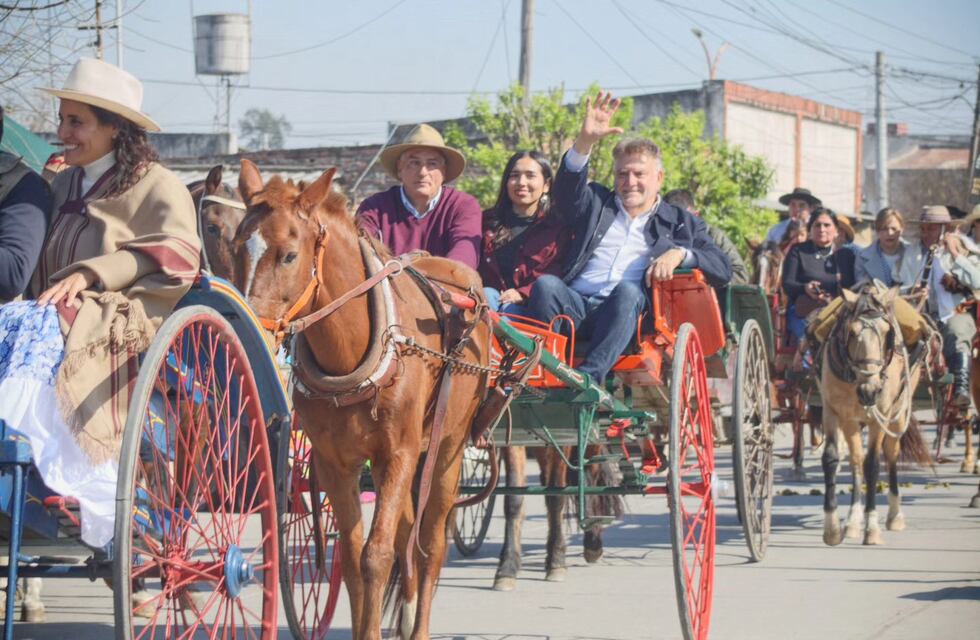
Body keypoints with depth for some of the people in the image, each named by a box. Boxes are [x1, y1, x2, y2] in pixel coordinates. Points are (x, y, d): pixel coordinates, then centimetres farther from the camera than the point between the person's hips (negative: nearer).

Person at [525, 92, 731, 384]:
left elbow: (723, 269, 11)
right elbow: (567, 192, 3)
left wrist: (680, 253, -9)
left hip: (633, 313, -2)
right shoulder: (597, 204, 27)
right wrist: (585, 141, -13)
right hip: (576, 305, 2)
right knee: (546, 285, -29)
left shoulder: (680, 222, 22)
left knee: (628, 290, -35)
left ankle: (588, 377, -47)